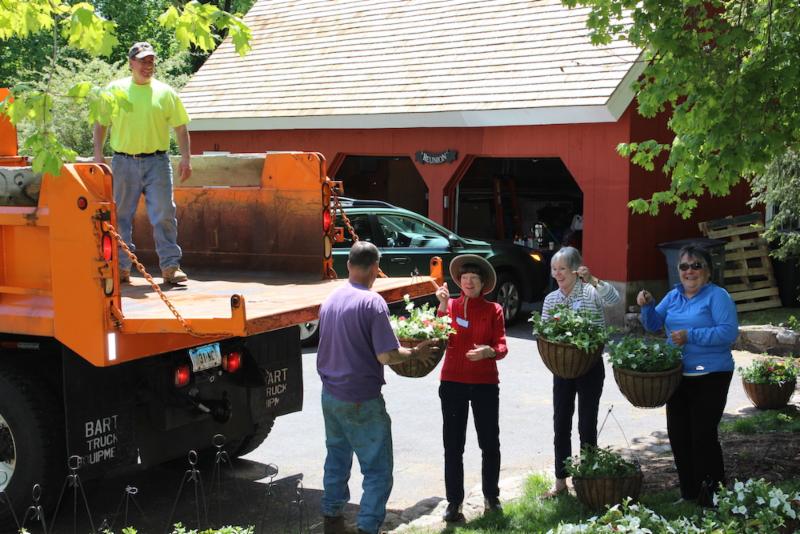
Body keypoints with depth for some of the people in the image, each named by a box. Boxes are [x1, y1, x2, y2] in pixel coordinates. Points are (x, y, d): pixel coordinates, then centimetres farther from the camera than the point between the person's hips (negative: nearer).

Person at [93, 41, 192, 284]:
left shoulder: (165, 92, 7)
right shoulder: (115, 89, 6)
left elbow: (181, 127, 10)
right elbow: (100, 124, 9)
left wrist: (186, 158, 1)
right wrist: (98, 155, 0)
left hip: (157, 162, 0)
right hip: (124, 162, 1)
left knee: (164, 215, -5)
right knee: (121, 217, 5)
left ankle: (170, 265, 0)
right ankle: (121, 267, 14)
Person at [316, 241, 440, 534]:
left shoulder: (330, 300, 5)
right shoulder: (372, 302, -17)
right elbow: (386, 356, -20)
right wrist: (415, 353, -3)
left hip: (330, 395, 8)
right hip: (361, 400, -7)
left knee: (337, 458, 21)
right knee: (377, 469, 0)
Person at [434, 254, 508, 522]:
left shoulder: (493, 310, 3)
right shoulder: (450, 305, 2)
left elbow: (502, 347, -2)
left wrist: (488, 351, -23)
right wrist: (442, 306, -18)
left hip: (485, 383, 0)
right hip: (453, 382, 0)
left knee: (490, 443, 7)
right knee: (453, 444, 4)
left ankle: (491, 496, 26)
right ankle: (454, 501, 14)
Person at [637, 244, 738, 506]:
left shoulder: (717, 296, -9)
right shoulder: (674, 295, 11)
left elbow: (729, 332, -20)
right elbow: (654, 324, 17)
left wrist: (690, 336, -23)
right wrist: (647, 306, -3)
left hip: (709, 377, -7)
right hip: (678, 376, 7)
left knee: (703, 435, -8)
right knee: (678, 435, 11)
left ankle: (713, 493, 6)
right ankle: (689, 493, 24)